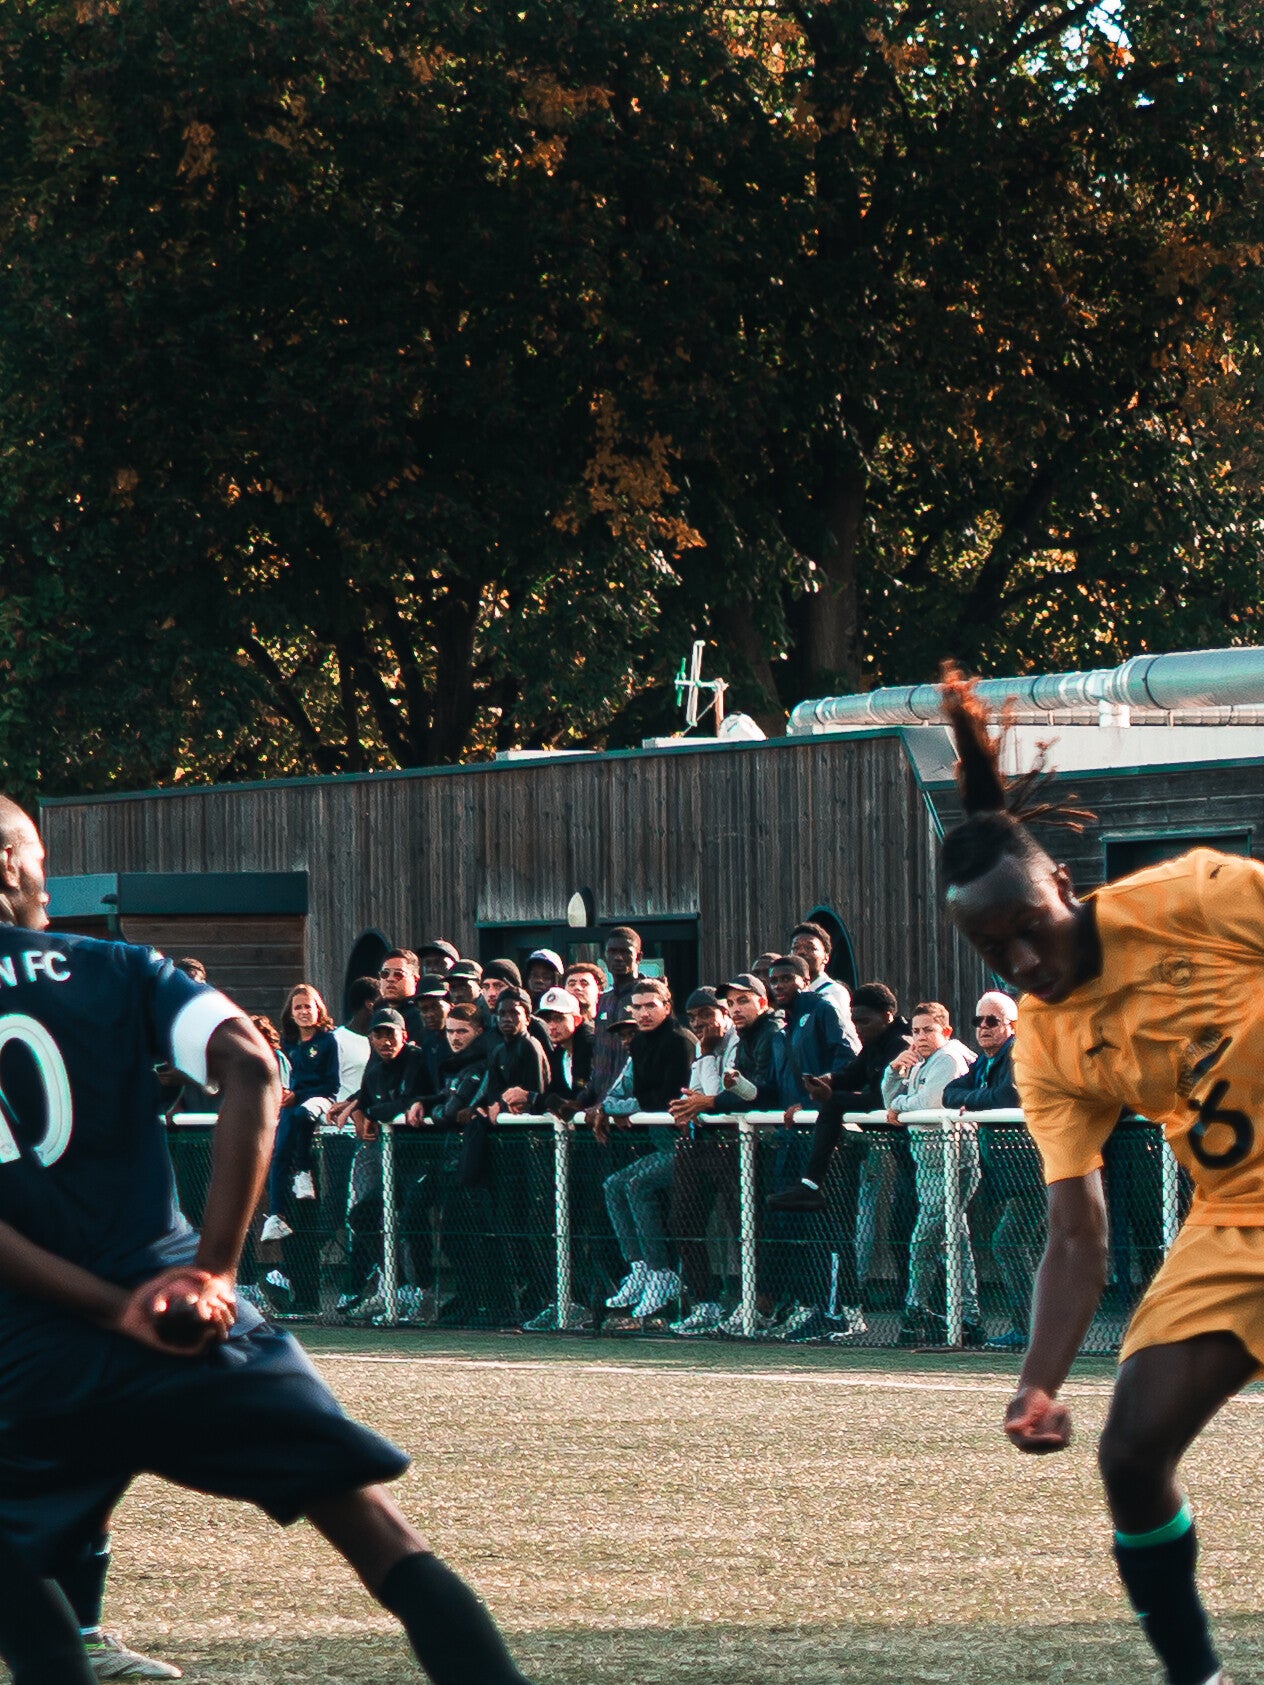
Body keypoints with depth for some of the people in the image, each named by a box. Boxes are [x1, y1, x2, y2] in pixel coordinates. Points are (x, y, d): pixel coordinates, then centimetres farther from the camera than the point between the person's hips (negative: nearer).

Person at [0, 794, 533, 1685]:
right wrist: (215, 1269, -8)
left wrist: (118, 1309, -8)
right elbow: (250, 1067, -8)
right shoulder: (118, 972, 7)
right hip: (192, 1333, 0)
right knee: (384, 1537, 2)